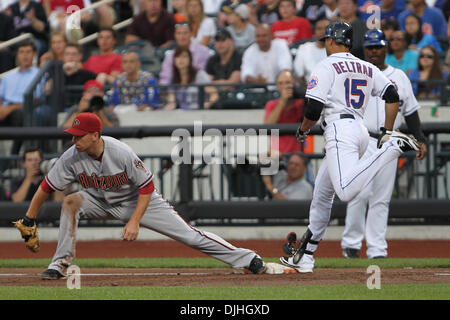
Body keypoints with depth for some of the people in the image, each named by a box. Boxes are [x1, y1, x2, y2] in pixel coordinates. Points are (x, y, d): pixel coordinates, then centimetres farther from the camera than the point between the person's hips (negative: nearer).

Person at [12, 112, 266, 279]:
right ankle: (61, 264, -16)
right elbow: (46, 188, -13)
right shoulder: (72, 158, -23)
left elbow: (147, 186, -23)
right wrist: (28, 223, -14)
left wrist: (134, 221, -29)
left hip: (137, 200, -3)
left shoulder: (121, 153, -32)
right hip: (101, 203, 3)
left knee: (188, 234, -6)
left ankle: (245, 258, 4)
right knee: (71, 202, -26)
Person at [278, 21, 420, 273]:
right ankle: (305, 257, 18)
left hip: (339, 129, -9)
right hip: (360, 129, 9)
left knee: (347, 192, -29)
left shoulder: (326, 67, -1)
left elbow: (314, 110, -8)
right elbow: (393, 97, 11)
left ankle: (393, 148, -35)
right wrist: (387, 132, 14)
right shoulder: (367, 68, 19)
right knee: (322, 193, 17)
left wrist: (302, 131, 10)